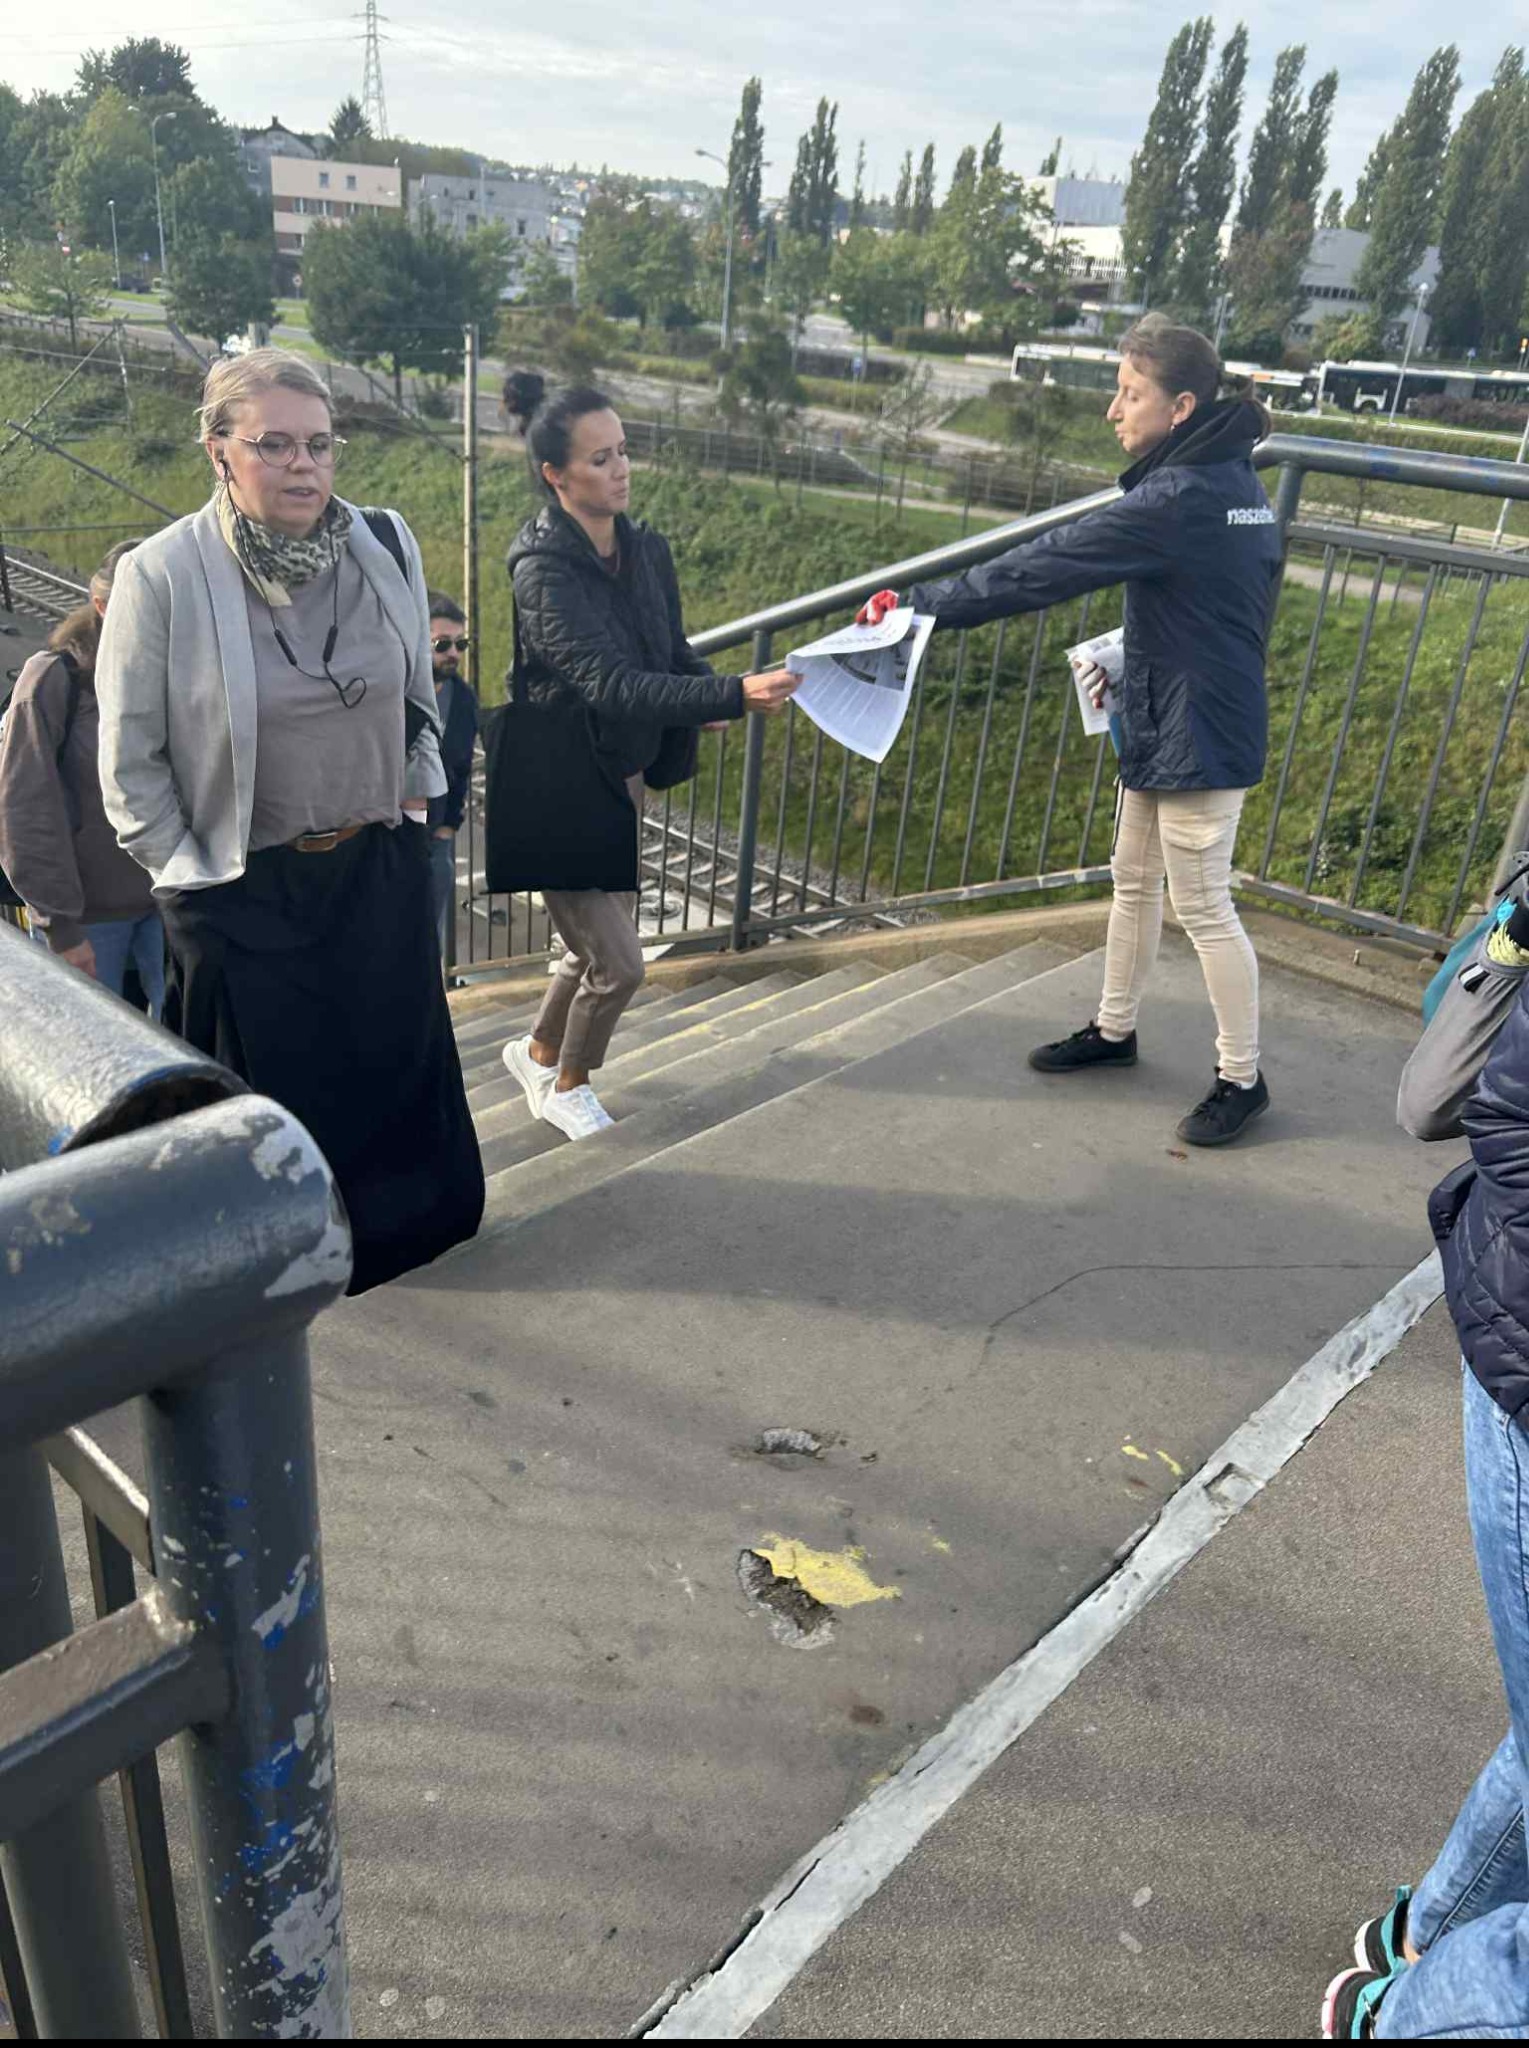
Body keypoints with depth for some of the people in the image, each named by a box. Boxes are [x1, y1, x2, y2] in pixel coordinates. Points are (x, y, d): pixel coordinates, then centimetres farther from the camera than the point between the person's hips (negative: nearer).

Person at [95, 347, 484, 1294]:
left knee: (401, 1052, 20)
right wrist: (190, 876, -8)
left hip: (384, 866, 4)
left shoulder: (387, 543, -5)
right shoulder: (161, 575, -16)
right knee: (276, 1079, 12)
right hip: (250, 889, -3)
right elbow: (130, 758, -8)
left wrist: (417, 795, 7)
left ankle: (412, 1215, 45)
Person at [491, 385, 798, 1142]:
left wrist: (711, 694, -14)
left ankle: (538, 1052, 45)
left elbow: (673, 654, 10)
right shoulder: (543, 570, -22)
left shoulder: (647, 550, 1)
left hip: (622, 780, 7)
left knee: (602, 946, 19)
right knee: (618, 964, -2)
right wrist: (736, 695, -41)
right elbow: (611, 685, -33)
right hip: (557, 794, -7)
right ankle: (565, 1087, 25)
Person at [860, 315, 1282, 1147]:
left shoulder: (1178, 500, -23)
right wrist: (1135, 663, 7)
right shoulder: (1229, 480, 6)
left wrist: (923, 606, -20)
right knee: (1134, 878, 19)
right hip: (1166, 720, 10)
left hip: (1197, 733, -10)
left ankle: (1241, 1078, 15)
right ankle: (1114, 1029, 36)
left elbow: (1044, 567, -24)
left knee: (1203, 906, 1)